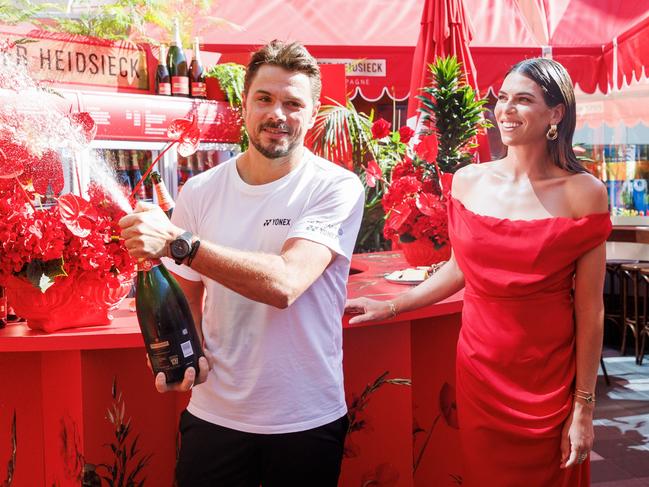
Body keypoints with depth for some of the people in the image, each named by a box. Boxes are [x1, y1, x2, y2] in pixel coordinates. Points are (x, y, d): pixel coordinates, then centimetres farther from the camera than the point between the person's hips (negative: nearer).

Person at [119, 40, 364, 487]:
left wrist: (176, 241, -31)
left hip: (307, 420, -2)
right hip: (213, 415, 3)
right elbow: (186, 291, 9)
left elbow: (285, 283, -27)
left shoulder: (337, 188, -13)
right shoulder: (201, 191, -2)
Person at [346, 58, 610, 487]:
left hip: (549, 377, -2)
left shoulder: (584, 194, -9)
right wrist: (390, 307, 12)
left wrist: (584, 408, -5)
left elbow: (590, 311, -7)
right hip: (479, 366, 3)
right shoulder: (468, 182, 0)